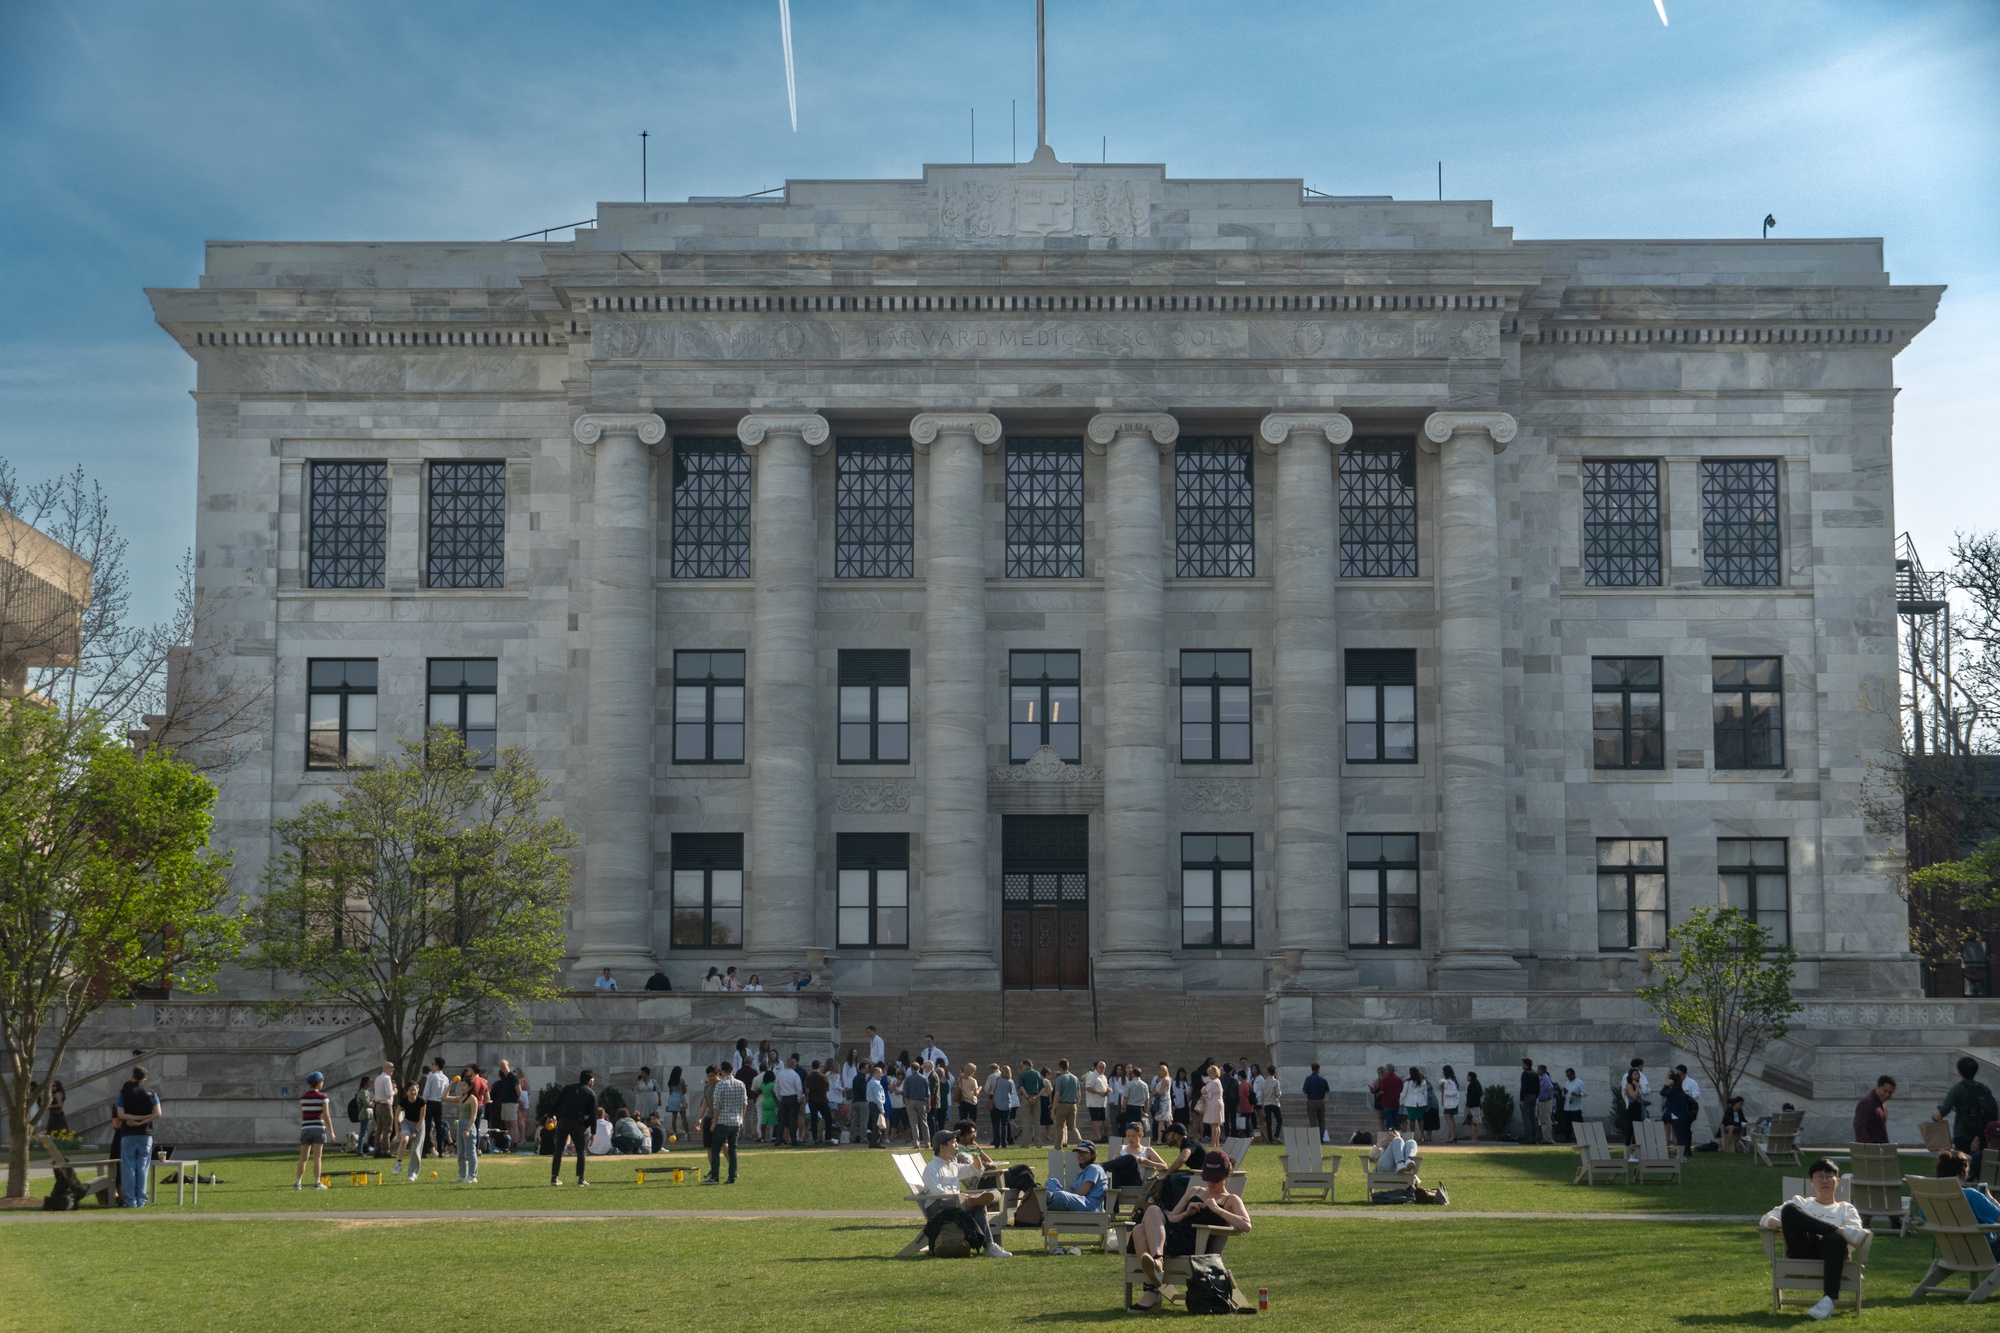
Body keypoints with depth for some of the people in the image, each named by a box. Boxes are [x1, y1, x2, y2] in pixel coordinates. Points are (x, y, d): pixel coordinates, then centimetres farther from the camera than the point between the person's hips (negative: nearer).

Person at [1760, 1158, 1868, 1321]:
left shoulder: (1845, 1208, 28)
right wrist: (1789, 1225, -5)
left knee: (1834, 1239, -40)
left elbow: (1858, 1236, 7)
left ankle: (1829, 1299, -49)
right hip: (1803, 1251, 1)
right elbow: (1766, 1220, 16)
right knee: (1789, 1209, -25)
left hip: (1829, 1251, -1)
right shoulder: (1800, 1202, 31)